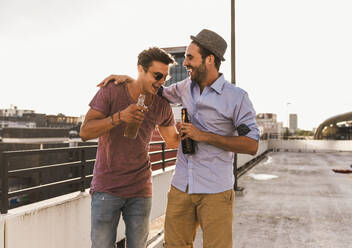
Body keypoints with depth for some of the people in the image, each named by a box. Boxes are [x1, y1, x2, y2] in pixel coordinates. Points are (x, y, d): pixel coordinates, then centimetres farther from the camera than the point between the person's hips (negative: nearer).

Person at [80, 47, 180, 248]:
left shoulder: (162, 107, 1)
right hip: (106, 188, -2)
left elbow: (173, 141, 16)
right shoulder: (111, 92, -8)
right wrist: (119, 117, -28)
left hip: (140, 190, 3)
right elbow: (85, 132, -13)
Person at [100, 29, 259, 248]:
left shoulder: (237, 97, -7)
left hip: (215, 192, -4)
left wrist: (204, 136, -15)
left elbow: (252, 145, -9)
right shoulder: (187, 87, 9)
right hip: (181, 188, 5)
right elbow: (160, 92, 28)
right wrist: (129, 79, 11)